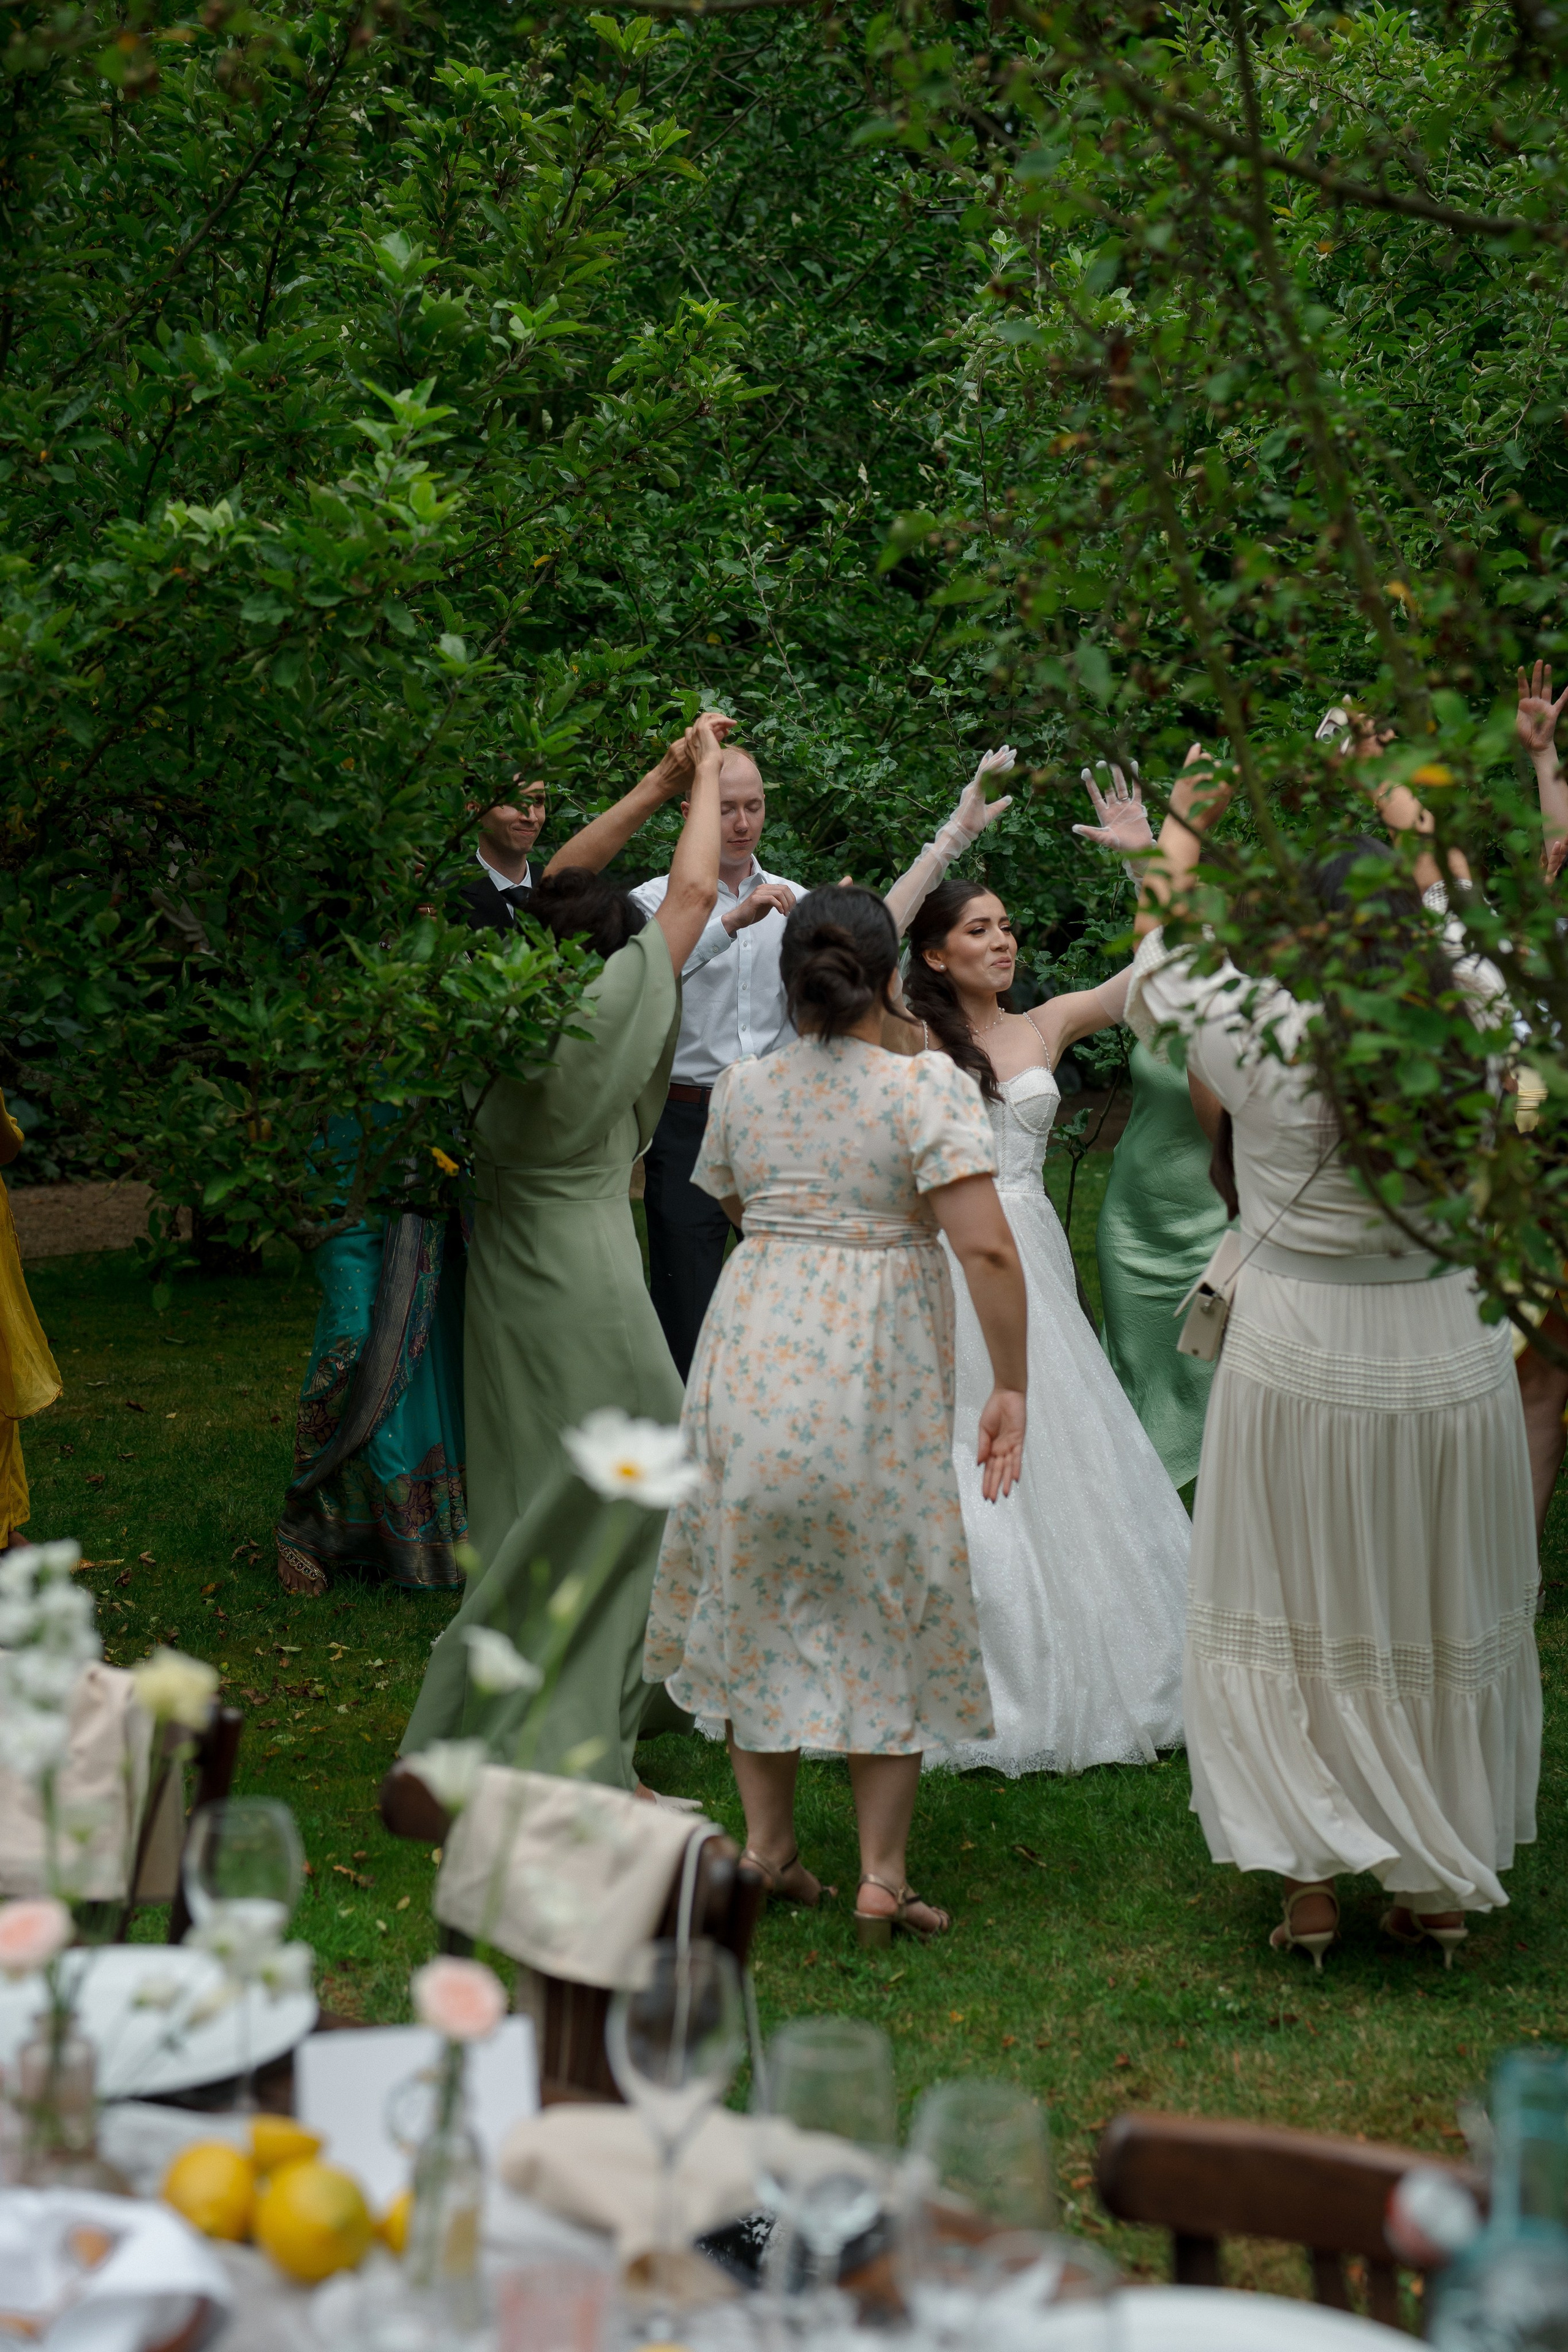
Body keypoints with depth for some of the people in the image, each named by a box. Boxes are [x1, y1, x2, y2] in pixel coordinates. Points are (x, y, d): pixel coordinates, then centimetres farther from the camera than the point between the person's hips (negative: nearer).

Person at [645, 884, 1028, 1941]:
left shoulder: (742, 1088, 2)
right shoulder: (930, 1086, -12)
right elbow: (986, 1248, -19)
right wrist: (1012, 1386, -12)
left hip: (753, 1353, 4)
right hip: (876, 1380, -3)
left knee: (760, 1595, 17)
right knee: (889, 1614, 8)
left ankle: (769, 1842, 23)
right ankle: (882, 1880, 9)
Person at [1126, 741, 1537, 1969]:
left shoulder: (1262, 1036, -15)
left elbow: (1158, 974, 4)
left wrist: (1180, 831, 17)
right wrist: (1407, 822, 25)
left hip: (1300, 1355, -2)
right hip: (1451, 1357, 2)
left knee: (1292, 1621, 11)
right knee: (1446, 1621, 14)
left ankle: (1311, 1880, 12)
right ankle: (1442, 1887, 23)